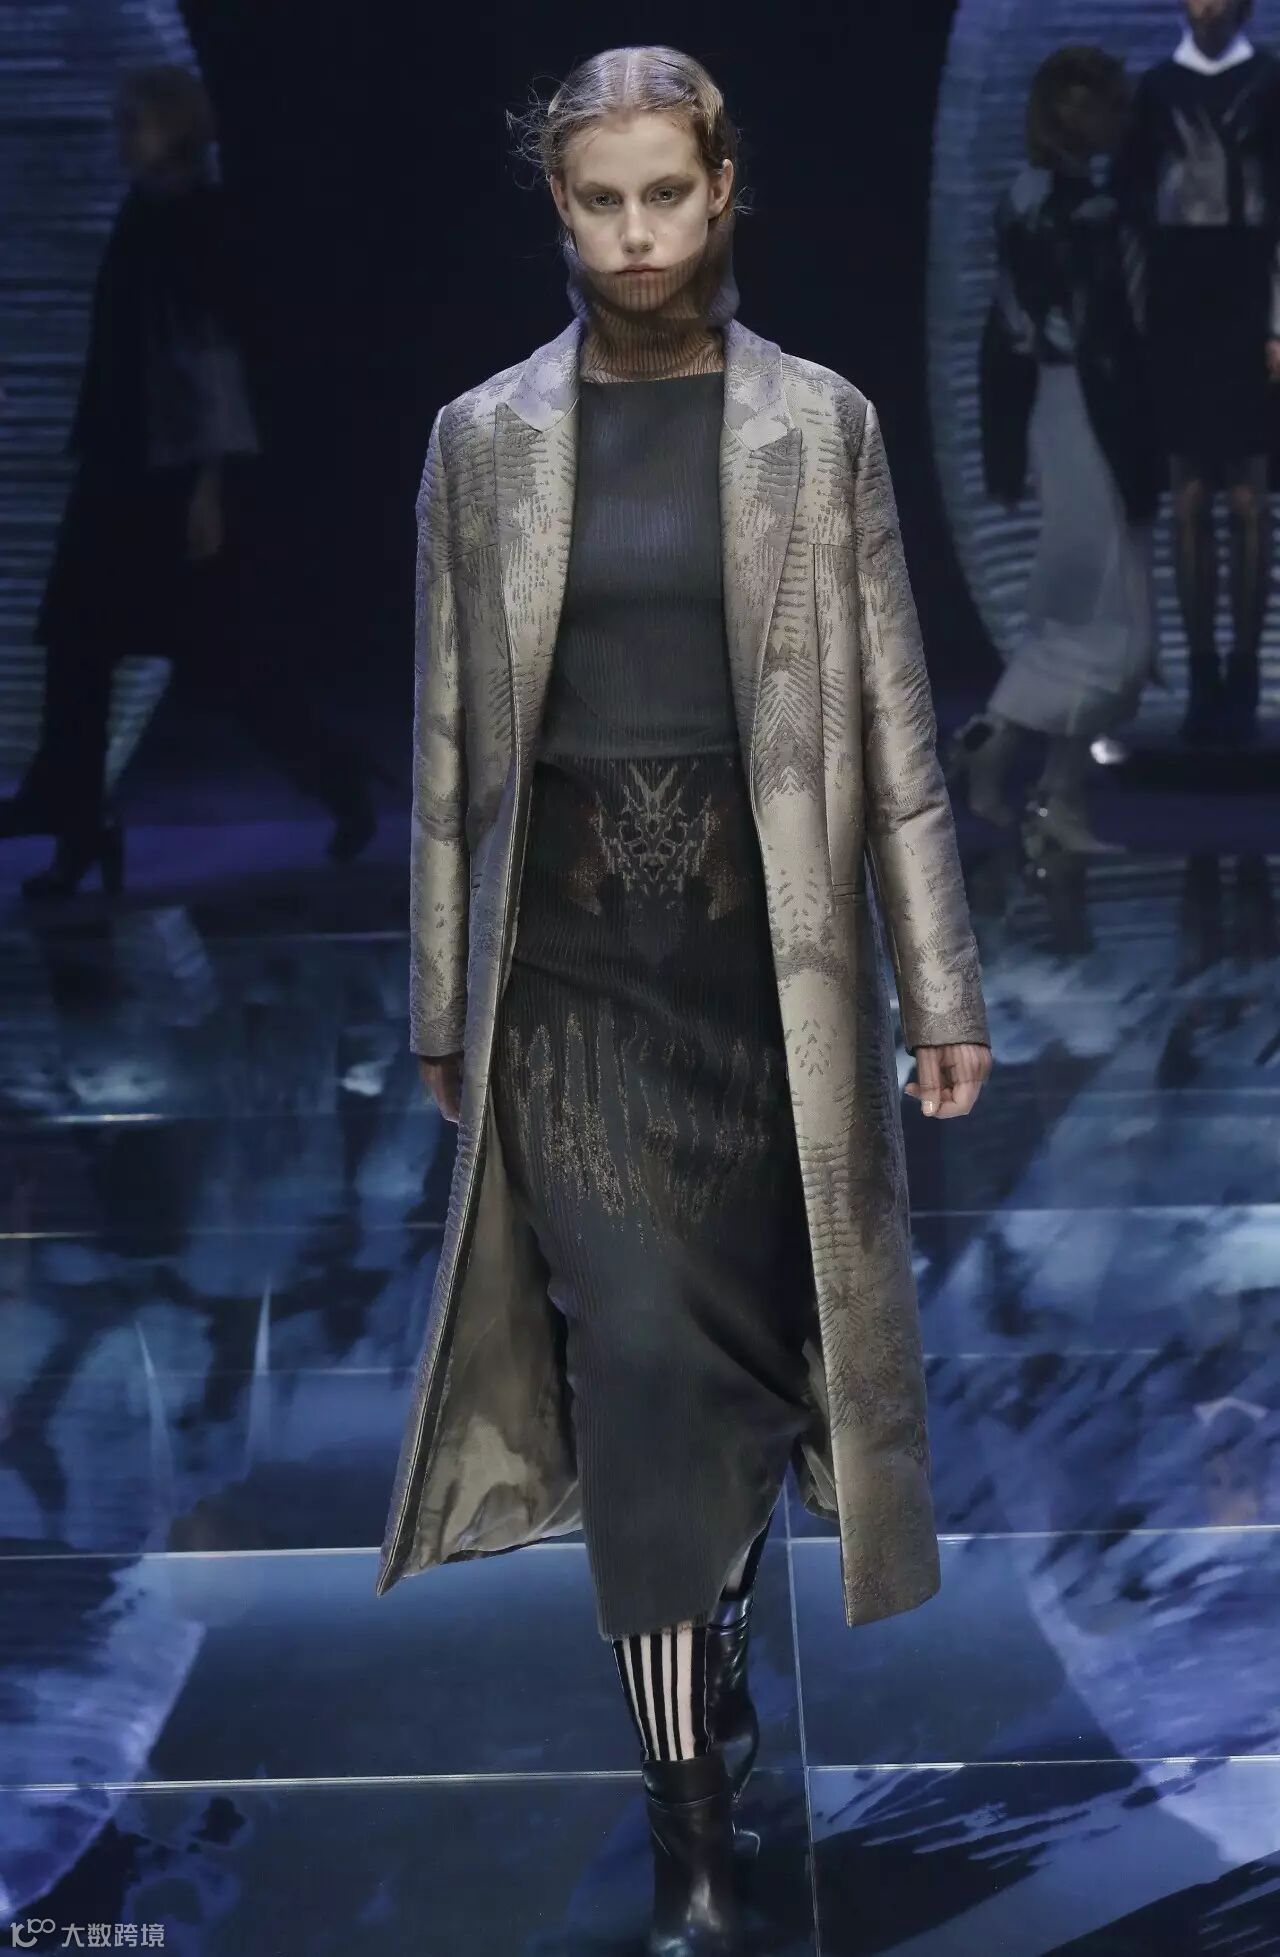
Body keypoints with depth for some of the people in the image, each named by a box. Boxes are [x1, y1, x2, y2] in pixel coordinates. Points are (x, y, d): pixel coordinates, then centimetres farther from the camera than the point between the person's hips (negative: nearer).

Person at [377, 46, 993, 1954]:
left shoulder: (821, 424, 3)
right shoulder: (485, 438, 4)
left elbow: (893, 721, 3)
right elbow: (452, 742, 6)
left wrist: (942, 989, 1)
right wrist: (445, 1003, 7)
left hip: (770, 945, 1)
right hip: (574, 957, 0)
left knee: (756, 1324, 13)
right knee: (640, 1356, -6)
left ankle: (709, 1619, 44)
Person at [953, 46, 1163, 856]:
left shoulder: (1027, 196, 10)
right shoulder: (1085, 208, -17)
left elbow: (1009, 329, 14)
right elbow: (1103, 347, -20)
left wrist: (1008, 448, 17)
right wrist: (1137, 462, -18)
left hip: (1054, 416, 9)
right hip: (1089, 426, -9)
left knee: (1076, 618, 15)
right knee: (1115, 627, 0)